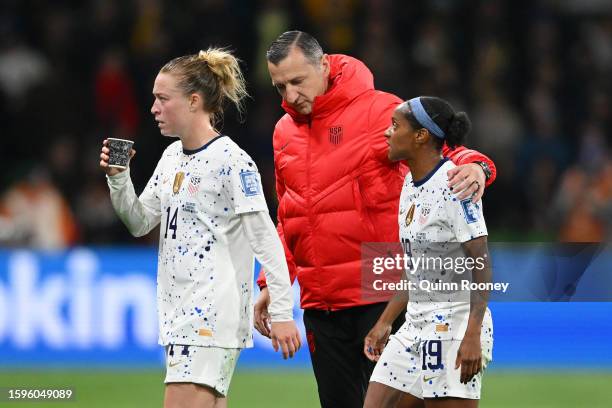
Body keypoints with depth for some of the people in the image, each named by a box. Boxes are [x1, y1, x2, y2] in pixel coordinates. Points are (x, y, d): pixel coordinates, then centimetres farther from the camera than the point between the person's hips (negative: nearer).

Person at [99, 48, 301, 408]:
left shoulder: (232, 160, -12)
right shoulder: (171, 157, 14)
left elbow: (266, 240, -13)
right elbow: (139, 222, 20)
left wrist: (282, 312, -17)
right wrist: (118, 176, 4)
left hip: (213, 312, -9)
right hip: (179, 311, 9)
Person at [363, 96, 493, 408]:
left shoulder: (454, 184, -14)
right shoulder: (410, 184, 13)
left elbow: (481, 264, -17)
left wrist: (472, 336, -24)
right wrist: (385, 323, 21)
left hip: (456, 321, -9)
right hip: (416, 324, 9)